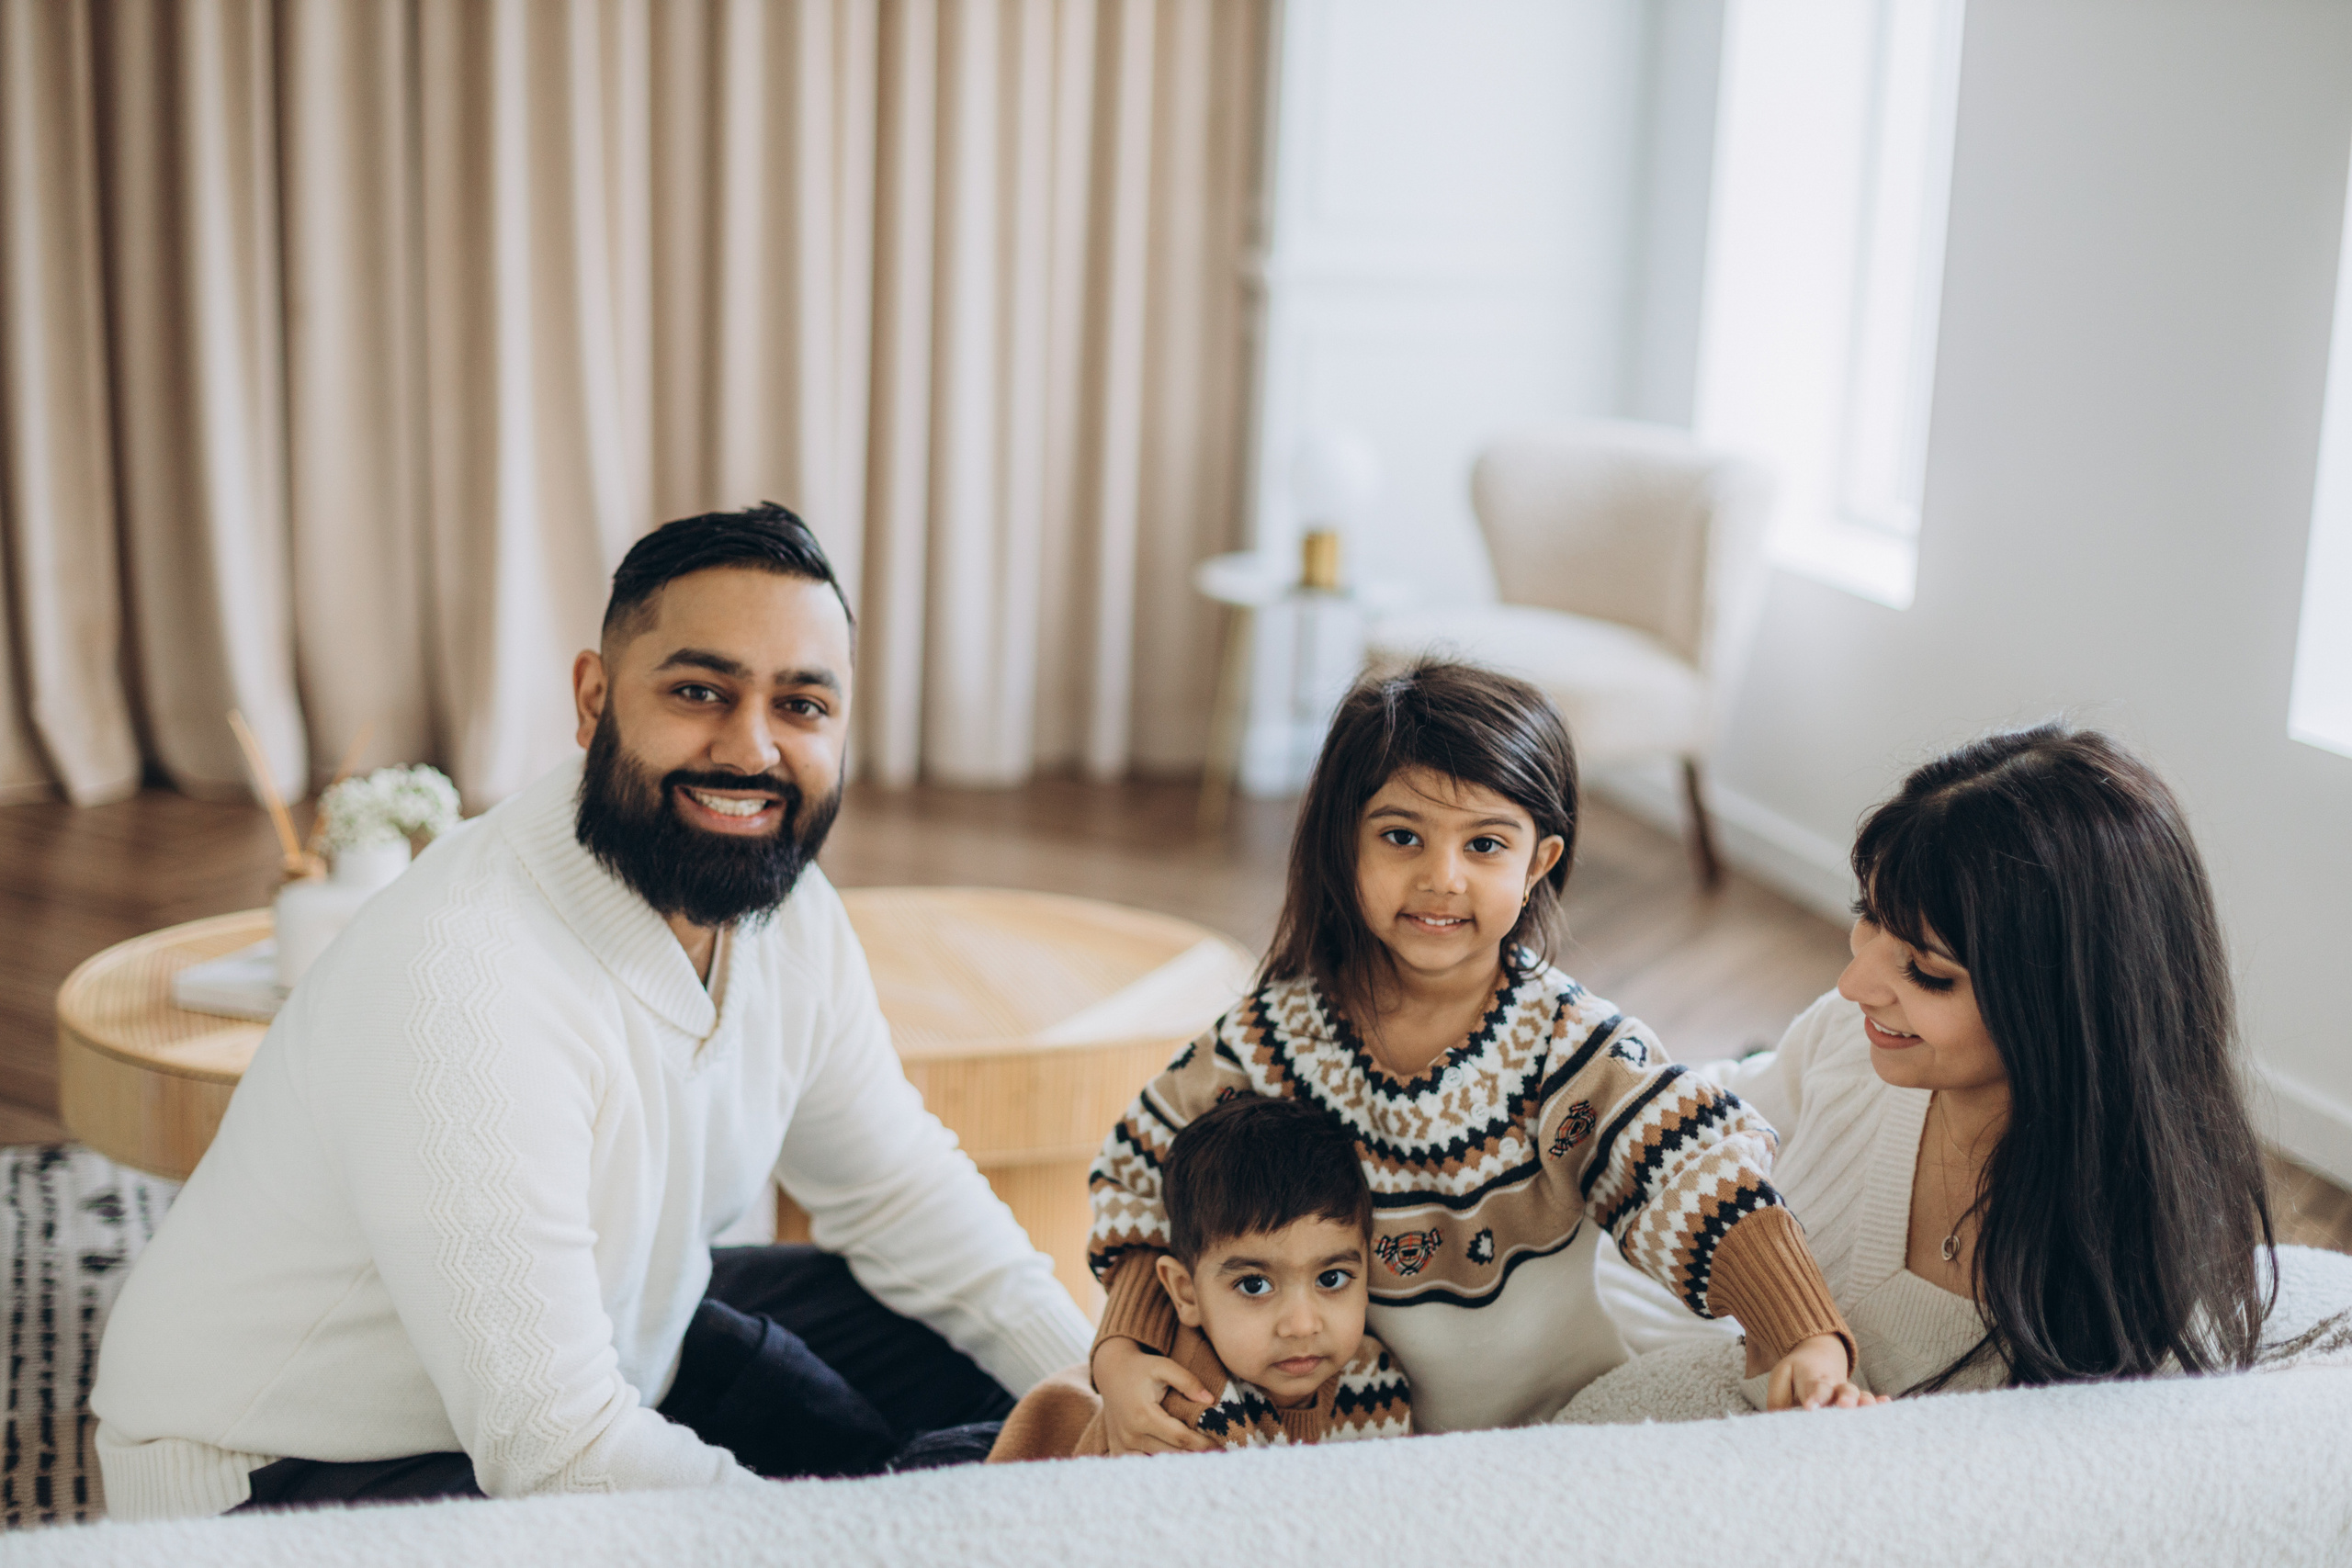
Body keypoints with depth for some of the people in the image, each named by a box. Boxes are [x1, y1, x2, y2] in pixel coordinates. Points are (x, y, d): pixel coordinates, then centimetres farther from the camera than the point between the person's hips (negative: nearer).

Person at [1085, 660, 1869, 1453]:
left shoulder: (1571, 1045, -12)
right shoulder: (1270, 1038, -7)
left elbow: (1704, 1180, -24)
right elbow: (1147, 1188, 5)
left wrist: (1809, 1343, -40)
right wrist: (1120, 1354, -10)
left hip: (1556, 1423, 0)